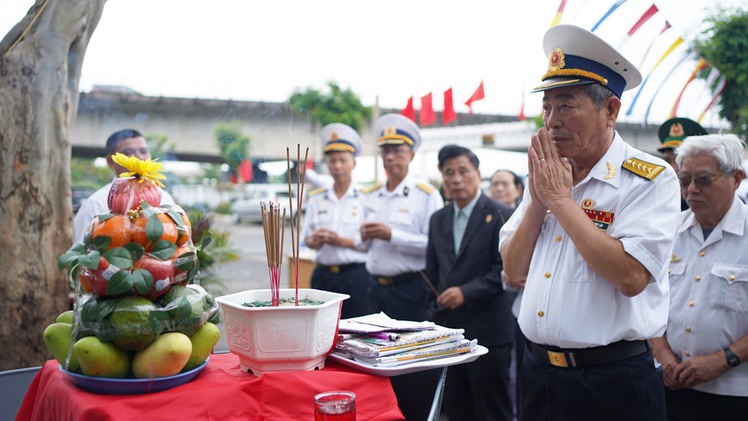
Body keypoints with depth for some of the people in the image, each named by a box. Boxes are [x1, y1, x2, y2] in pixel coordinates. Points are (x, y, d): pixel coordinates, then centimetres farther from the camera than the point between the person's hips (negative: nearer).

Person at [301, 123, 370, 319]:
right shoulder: (316, 199, 12)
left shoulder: (365, 198, -2)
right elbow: (307, 239, 15)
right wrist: (315, 241, -7)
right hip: (323, 275, 4)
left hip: (355, 275, -3)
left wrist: (342, 241, -16)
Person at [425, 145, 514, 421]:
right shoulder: (438, 219, 12)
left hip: (487, 330, -6)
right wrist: (434, 311, 11)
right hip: (448, 328, 6)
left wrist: (466, 292, -19)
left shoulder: (499, 215, -7)